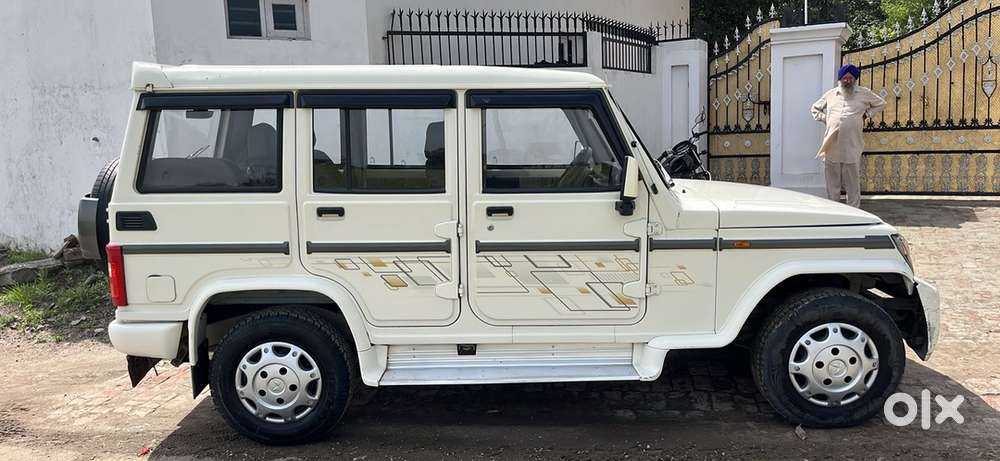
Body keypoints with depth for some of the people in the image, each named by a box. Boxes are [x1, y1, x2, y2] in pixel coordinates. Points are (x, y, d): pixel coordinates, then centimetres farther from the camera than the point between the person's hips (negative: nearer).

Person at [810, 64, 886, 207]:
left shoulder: (864, 93, 8)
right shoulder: (830, 94, 12)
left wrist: (866, 114, 8)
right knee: (832, 182, 6)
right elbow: (815, 108, 25)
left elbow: (881, 104, 22)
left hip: (852, 147, -2)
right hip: (832, 146, 2)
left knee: (853, 183, 1)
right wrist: (825, 118, 8)